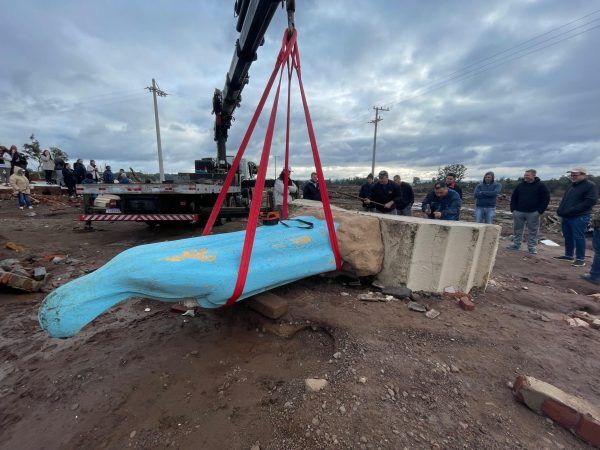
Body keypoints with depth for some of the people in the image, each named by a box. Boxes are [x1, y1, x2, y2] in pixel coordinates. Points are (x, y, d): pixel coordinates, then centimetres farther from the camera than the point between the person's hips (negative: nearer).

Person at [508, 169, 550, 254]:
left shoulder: (540, 186, 0)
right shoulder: (520, 185, 9)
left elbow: (546, 198, 0)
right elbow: (513, 197, 14)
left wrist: (540, 211, -8)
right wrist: (513, 208, 4)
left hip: (533, 213, -3)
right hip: (518, 212, 3)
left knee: (533, 231, 3)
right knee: (517, 230, 8)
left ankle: (532, 247, 10)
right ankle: (516, 245, 17)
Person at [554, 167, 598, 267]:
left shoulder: (590, 186, -6)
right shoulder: (572, 186, 19)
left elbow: (591, 201, -16)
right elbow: (564, 200, 23)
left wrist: (572, 210, -22)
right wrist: (560, 211, 7)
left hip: (579, 218, -8)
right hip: (566, 217, 8)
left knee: (578, 238, -4)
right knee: (568, 237, 13)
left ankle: (580, 259, 4)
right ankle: (568, 255, 22)